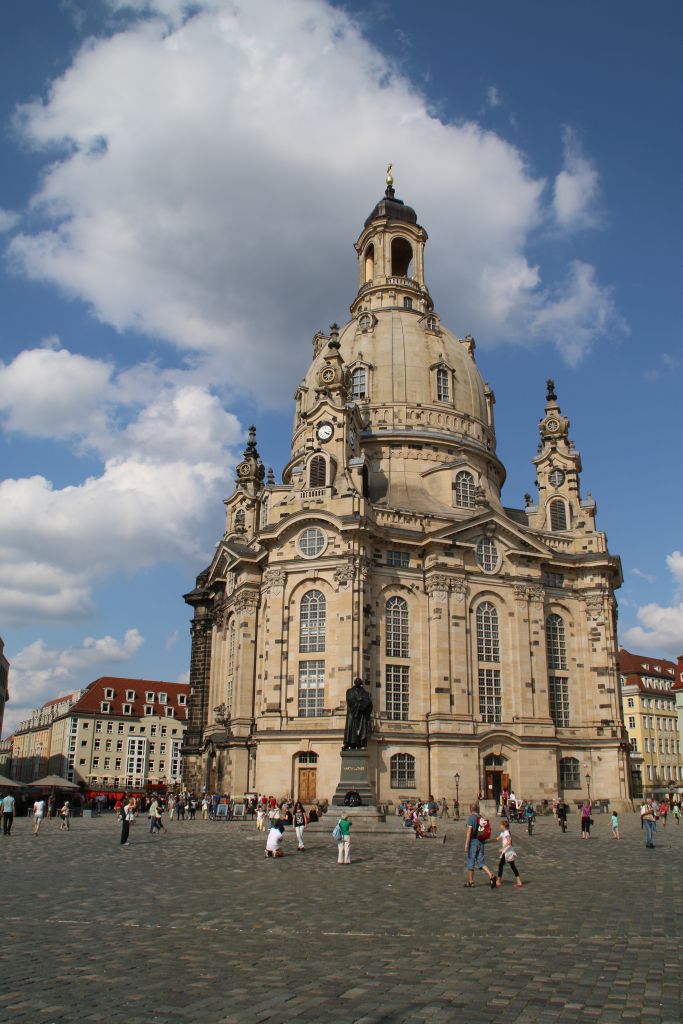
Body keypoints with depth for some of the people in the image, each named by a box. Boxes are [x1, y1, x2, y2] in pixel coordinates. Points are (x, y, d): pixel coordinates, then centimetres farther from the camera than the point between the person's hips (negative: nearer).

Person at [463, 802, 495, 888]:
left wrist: (466, 844, -16)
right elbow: (488, 831, 11)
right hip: (481, 842, 6)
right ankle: (491, 876, -10)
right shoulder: (482, 818, 8)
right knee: (481, 862, 9)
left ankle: (470, 882, 12)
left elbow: (469, 831, -17)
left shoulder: (471, 818, -11)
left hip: (473, 842, -6)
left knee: (470, 862, 6)